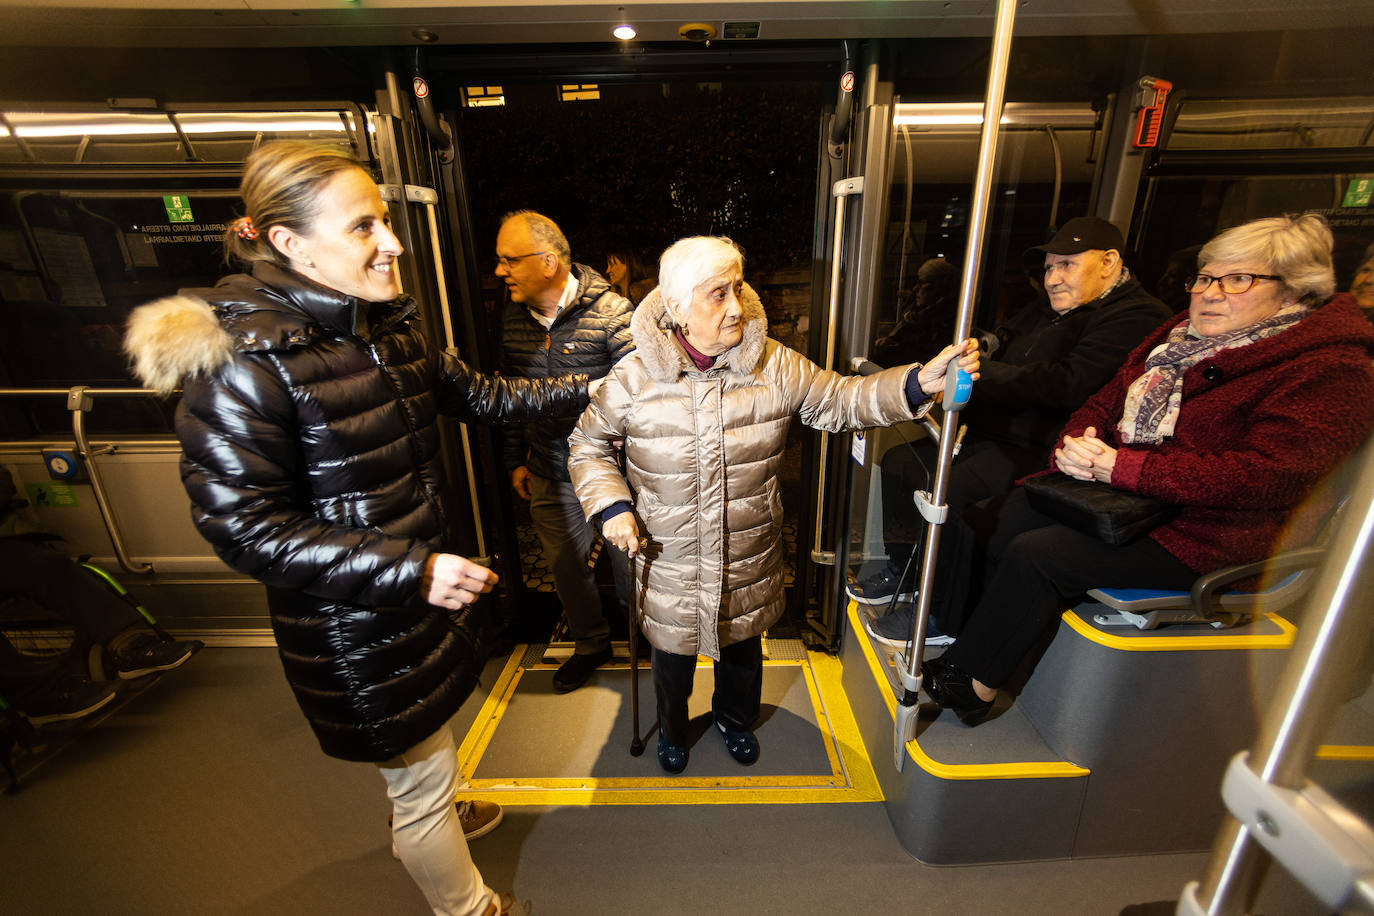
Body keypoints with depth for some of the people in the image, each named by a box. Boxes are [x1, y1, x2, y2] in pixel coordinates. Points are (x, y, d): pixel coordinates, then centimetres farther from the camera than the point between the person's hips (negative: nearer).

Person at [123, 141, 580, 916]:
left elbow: (472, 393, 11)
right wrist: (410, 573, -29)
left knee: (432, 744, 33)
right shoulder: (244, 360, -24)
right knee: (422, 773, 16)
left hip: (427, 578, 8)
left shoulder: (386, 324, 0)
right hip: (354, 625, -7)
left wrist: (581, 389, 9)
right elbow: (244, 528, -23)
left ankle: (441, 815, 64)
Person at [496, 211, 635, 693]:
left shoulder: (613, 313, -17)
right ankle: (591, 645, 44)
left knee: (627, 566, 13)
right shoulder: (514, 317, 3)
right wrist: (516, 460, 13)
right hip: (548, 477, 6)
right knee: (566, 567, 19)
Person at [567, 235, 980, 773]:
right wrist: (611, 505, -15)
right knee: (674, 651, 21)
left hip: (750, 557, 2)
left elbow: (842, 401, -6)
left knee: (742, 647, 25)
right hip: (671, 561, -1)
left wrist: (919, 382, -20)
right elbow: (589, 445, -1)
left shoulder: (775, 365, -10)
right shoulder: (634, 378, -14)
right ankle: (671, 730, 56)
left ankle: (735, 718, 60)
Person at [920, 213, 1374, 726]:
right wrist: (1077, 445, -11)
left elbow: (1266, 474, -23)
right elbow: (1106, 402, 13)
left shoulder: (1331, 371, -11)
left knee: (1034, 555, -25)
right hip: (1114, 492, 8)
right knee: (982, 525, -8)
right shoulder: (1182, 338, 13)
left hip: (1202, 532, -8)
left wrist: (1121, 466, -27)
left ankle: (971, 687, -9)